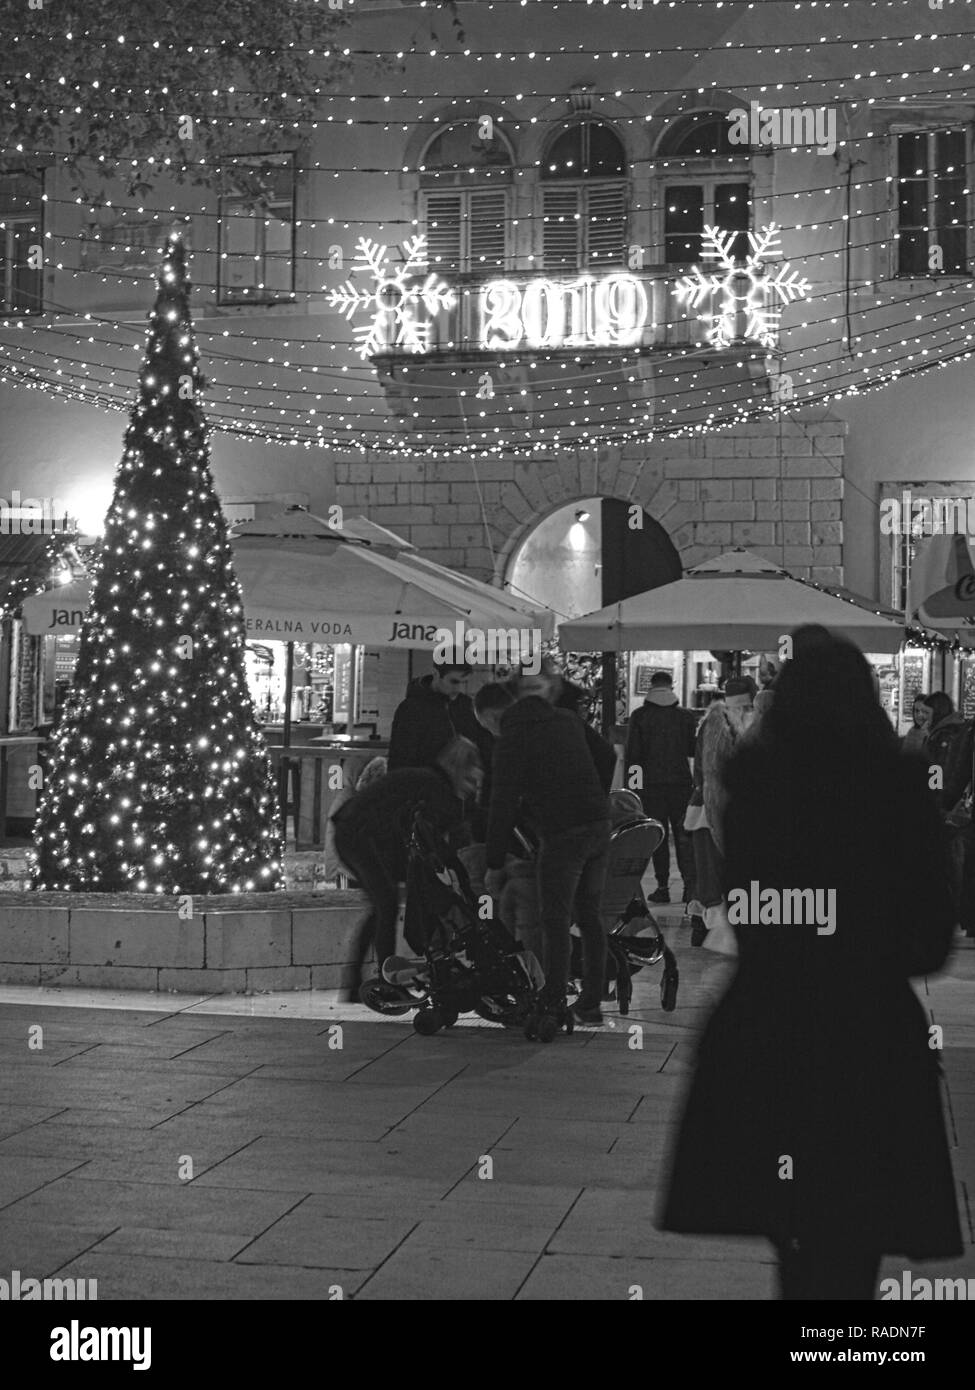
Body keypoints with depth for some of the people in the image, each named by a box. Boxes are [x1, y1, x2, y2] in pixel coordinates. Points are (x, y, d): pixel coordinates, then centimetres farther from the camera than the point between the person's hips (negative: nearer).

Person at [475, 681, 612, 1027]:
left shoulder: (511, 740, -6)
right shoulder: (567, 719, 15)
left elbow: (503, 805, -8)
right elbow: (609, 761, 23)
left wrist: (494, 865, -2)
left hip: (562, 836, -7)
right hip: (598, 828, 7)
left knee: (555, 920, 5)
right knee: (588, 915, 16)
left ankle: (553, 1006, 11)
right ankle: (590, 1004, 18)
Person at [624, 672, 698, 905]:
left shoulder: (640, 716, -2)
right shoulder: (687, 716, 2)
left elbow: (632, 753, -3)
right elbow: (694, 751, 4)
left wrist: (631, 784, 2)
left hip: (651, 784, -1)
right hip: (681, 782, 1)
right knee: (684, 836, 5)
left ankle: (663, 887, 3)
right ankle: (690, 885, -4)